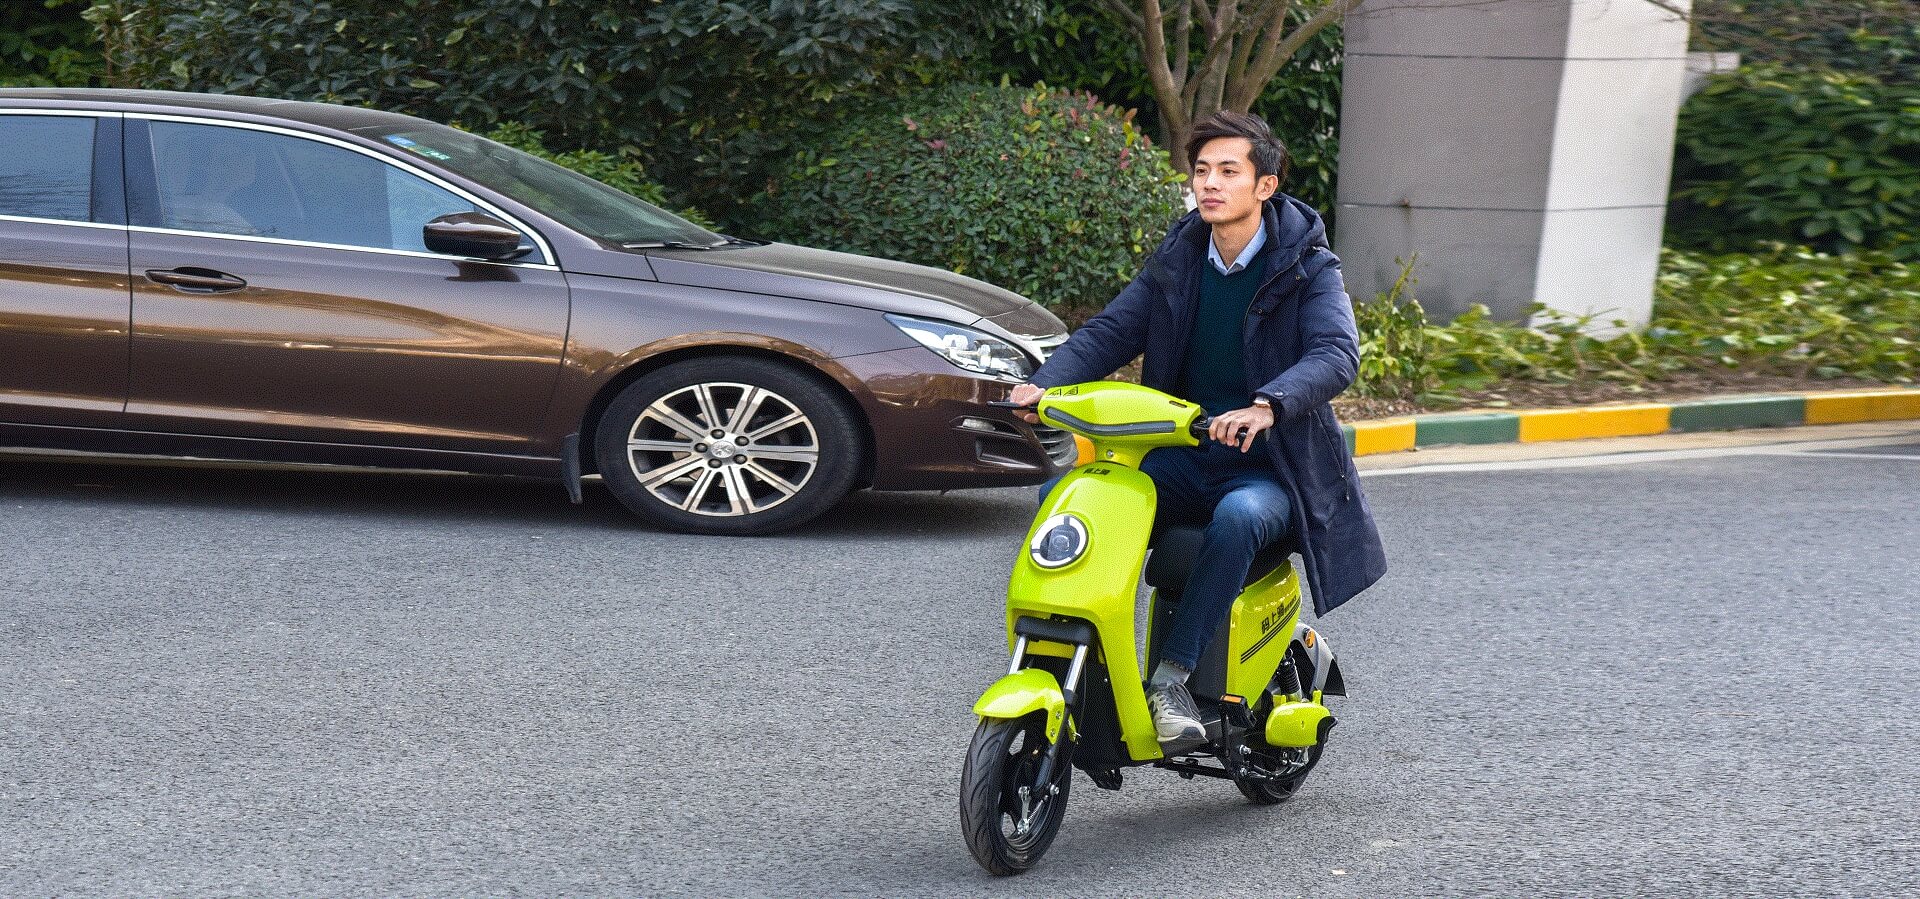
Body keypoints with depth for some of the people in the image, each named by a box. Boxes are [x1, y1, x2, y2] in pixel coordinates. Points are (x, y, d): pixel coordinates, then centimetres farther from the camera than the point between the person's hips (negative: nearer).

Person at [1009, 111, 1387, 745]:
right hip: (1179, 458, 5)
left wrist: (1266, 406, -41)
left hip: (1268, 467, -5)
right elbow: (1110, 331, 3)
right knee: (1062, 494, -18)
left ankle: (1171, 678, -34)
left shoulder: (1309, 268, -5)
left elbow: (1337, 354, -21)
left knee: (1238, 517, -39)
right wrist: (1045, 383, -17)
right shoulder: (1177, 260, 10)